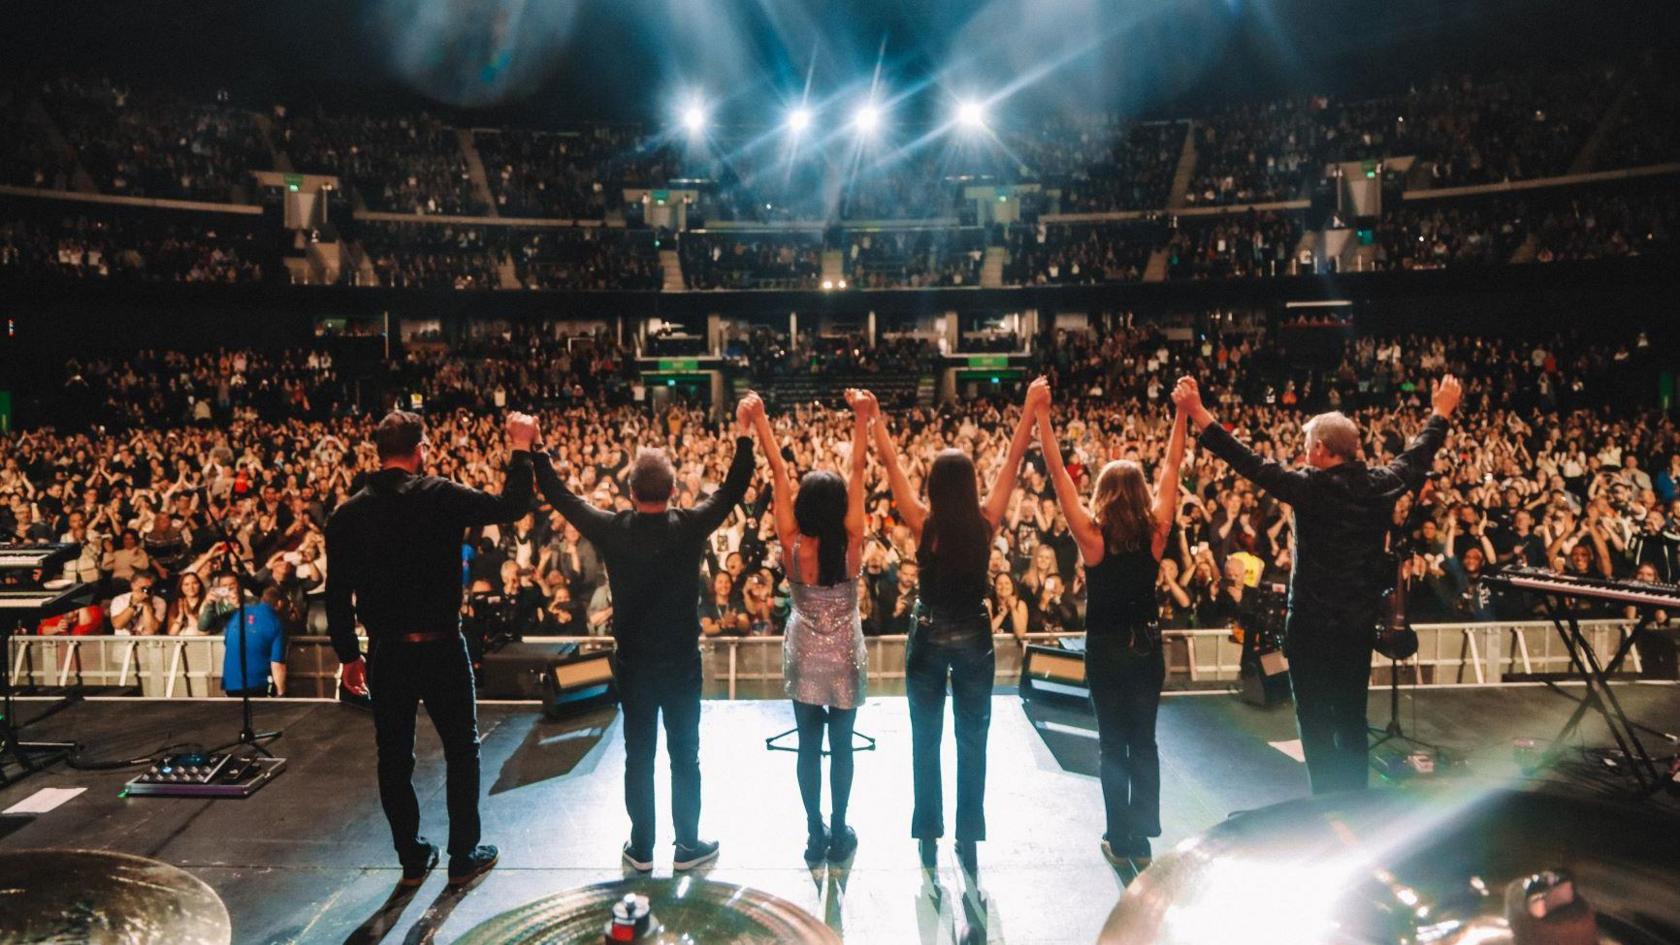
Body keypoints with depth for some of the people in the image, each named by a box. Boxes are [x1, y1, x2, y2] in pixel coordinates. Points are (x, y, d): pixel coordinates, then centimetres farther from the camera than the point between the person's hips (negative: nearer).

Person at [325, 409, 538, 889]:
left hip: (386, 652, 3)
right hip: (441, 646, -3)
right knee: (461, 749, 13)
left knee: (394, 758, 16)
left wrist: (349, 655, 12)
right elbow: (510, 507, -8)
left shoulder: (347, 515, -1)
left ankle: (412, 859, 27)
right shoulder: (440, 496, -13)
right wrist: (521, 449, 3)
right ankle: (463, 856, 21)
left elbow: (337, 596, 2)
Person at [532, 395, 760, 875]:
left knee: (638, 754, 14)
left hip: (632, 663, 1)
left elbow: (560, 496, 0)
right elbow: (733, 488, -6)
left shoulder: (612, 530, -12)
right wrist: (745, 431, -1)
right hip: (682, 662, -1)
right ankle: (689, 845, 23)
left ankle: (641, 848, 25)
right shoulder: (689, 527, -15)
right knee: (685, 754, 11)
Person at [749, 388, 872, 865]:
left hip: (803, 656, 0)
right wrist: (862, 417, -19)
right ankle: (839, 833, 23)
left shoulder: (793, 546, -19)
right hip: (845, 656, 0)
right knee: (841, 746, 12)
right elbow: (857, 469, -20)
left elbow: (779, 471, -18)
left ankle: (816, 834, 21)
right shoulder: (852, 544, -19)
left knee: (808, 746, 12)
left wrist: (759, 420, -17)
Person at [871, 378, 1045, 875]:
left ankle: (929, 839, 21)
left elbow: (892, 464, -9)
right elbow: (1012, 461, -5)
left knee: (925, 743, 12)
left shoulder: (923, 524, -14)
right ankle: (969, 840, 18)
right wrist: (1030, 408, 0)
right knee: (972, 743, 12)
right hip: (974, 639, 1)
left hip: (928, 639, -1)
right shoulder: (986, 522, -11)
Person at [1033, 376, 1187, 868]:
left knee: (1112, 745, 9)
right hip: (1147, 647, 3)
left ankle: (1119, 840, 17)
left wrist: (1042, 416, -16)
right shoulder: (1156, 532, -9)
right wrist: (1182, 412, 2)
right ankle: (1142, 840, 19)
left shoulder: (1092, 536, -16)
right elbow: (1171, 466, -2)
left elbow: (1057, 472, -18)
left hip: (1106, 649, -3)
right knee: (1144, 743, 13)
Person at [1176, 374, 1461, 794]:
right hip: (1360, 621, 6)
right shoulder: (1382, 485, -2)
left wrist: (1198, 413, -20)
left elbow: (1249, 463, -21)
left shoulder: (1310, 487, -18)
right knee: (1352, 716, 18)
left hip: (1311, 622, -6)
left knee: (1315, 717, 5)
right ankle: (1356, 797, 28)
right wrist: (1441, 411, 34)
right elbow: (1418, 454, 16)